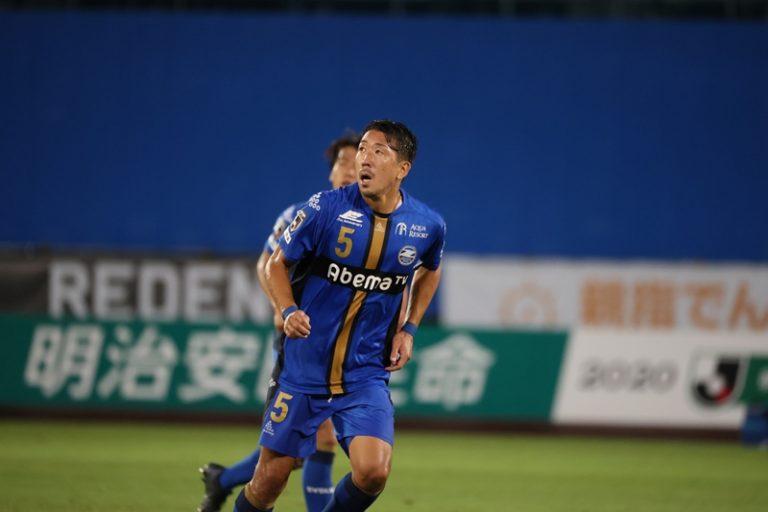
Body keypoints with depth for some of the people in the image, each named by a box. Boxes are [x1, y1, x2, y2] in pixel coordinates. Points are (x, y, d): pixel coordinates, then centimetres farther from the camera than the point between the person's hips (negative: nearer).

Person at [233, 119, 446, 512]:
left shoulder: (427, 226, -4)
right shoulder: (326, 208, -12)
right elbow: (277, 264, 1)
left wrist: (409, 328, 9)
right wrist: (288, 311, -17)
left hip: (367, 375, 1)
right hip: (304, 370, -1)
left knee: (373, 472, -18)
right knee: (270, 480, 2)